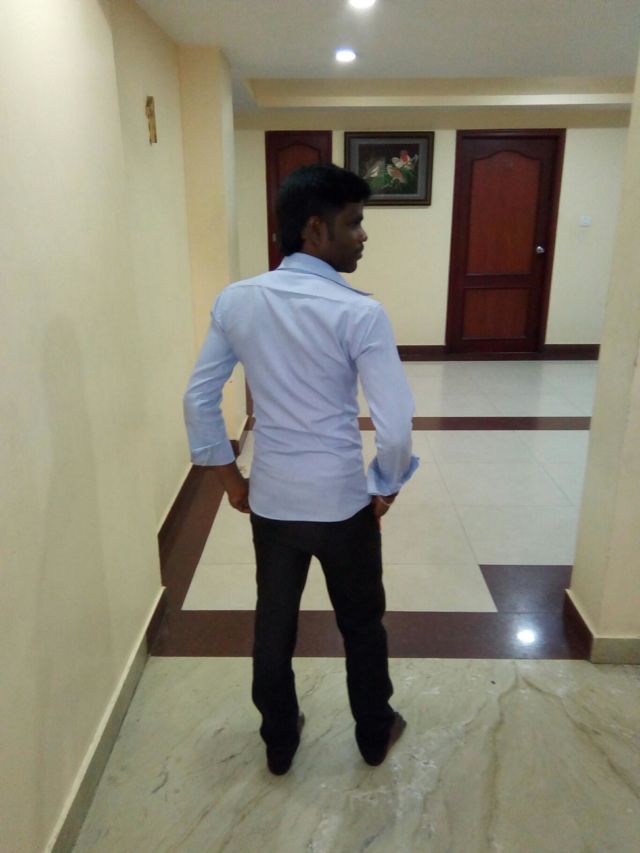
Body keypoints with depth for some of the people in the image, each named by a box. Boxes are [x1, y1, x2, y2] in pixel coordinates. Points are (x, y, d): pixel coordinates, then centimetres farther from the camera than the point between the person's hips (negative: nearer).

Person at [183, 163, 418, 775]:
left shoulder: (234, 301, -5)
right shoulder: (359, 313, -19)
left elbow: (199, 399, 0)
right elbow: (395, 427, -21)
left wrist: (229, 477, 11)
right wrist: (387, 488, -1)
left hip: (270, 500, 4)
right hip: (343, 502, -3)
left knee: (273, 624, 22)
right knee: (361, 624, 21)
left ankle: (278, 741, 42)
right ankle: (375, 734, 43)